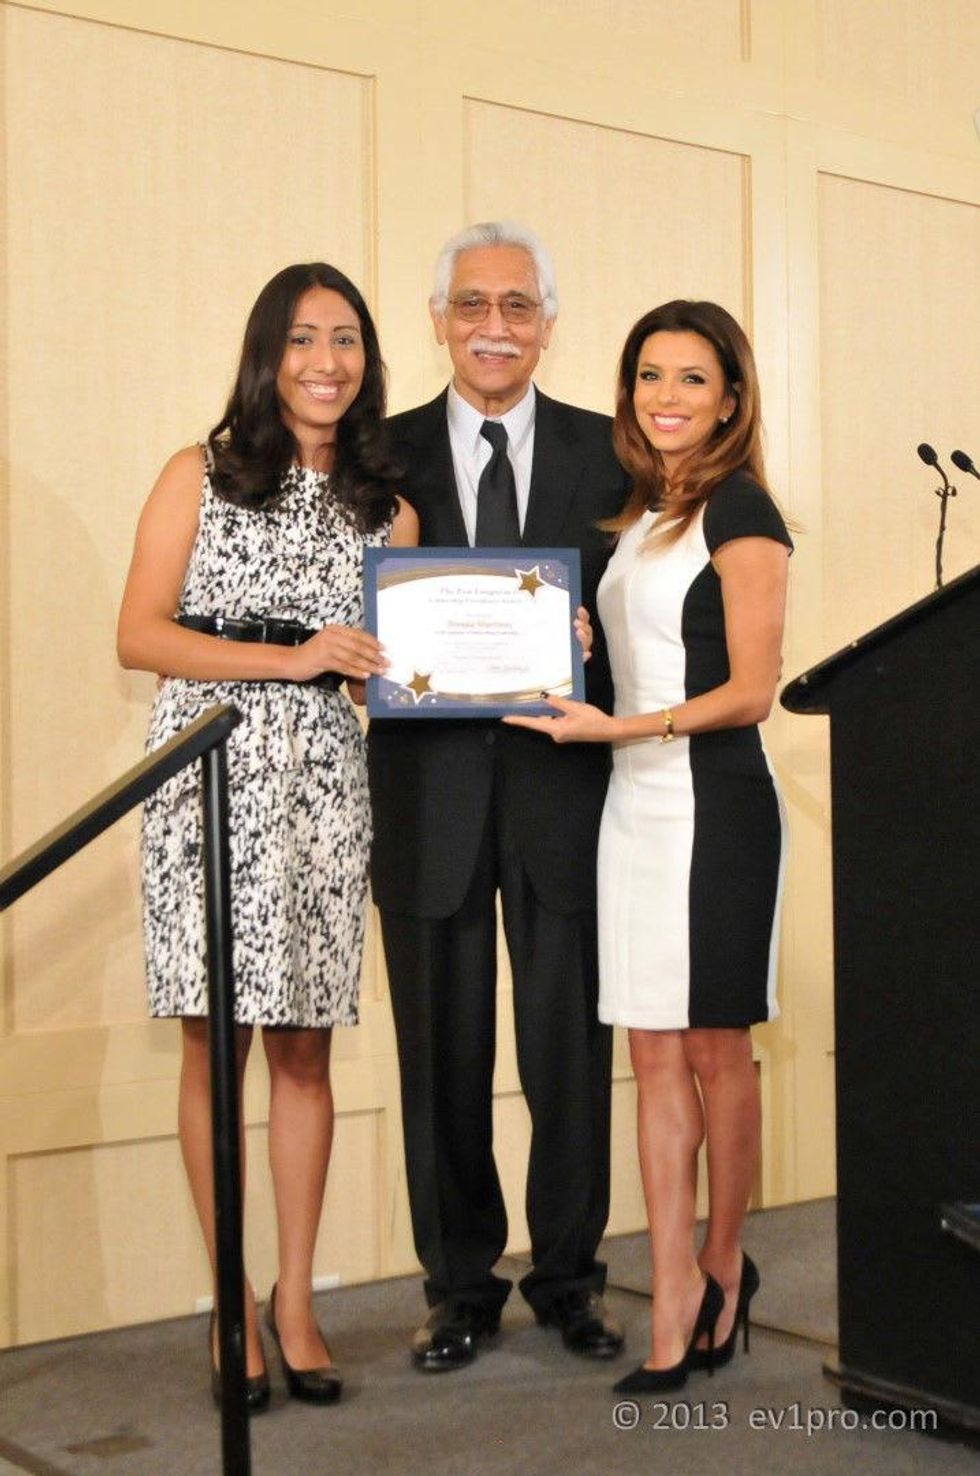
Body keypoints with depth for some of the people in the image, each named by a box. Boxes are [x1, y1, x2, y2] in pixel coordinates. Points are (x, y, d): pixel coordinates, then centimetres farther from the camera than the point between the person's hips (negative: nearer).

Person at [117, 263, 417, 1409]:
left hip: (324, 779, 3)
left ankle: (295, 1297, 18)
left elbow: (401, 664, 14)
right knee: (216, 1043, 0)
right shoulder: (200, 476, 5)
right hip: (209, 772, -2)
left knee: (305, 1047, 5)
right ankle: (233, 1304, 13)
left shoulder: (387, 508, 14)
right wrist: (291, 658, -12)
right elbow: (138, 636, -3)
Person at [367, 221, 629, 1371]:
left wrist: (587, 649, -14)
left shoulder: (608, 453, 7)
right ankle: (461, 1283, 24)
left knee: (570, 1046, 7)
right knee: (442, 1050, 8)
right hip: (430, 790, 0)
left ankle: (569, 1276, 25)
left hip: (562, 788, 0)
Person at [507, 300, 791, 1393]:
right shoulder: (642, 516, 17)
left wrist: (619, 727, -18)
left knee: (714, 1050, 4)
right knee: (654, 1056, 5)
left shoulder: (740, 514, -6)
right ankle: (674, 1305, 10)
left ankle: (720, 1268, 23)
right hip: (636, 803, 7)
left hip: (714, 801, -7)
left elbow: (750, 691, -11)